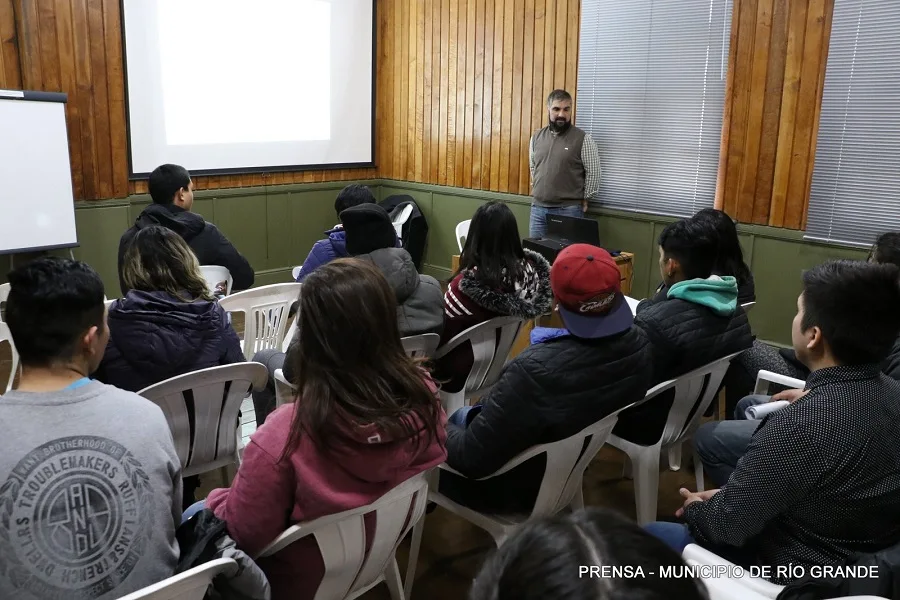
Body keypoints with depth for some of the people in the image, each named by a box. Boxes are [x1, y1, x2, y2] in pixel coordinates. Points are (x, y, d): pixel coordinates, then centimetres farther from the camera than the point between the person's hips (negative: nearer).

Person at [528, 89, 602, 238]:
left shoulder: (583, 138, -6)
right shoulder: (536, 137, 9)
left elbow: (593, 173, -4)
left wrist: (583, 200, -2)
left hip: (568, 210, -5)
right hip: (538, 208, 5)